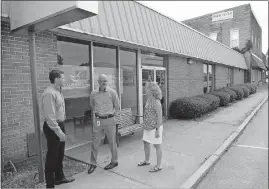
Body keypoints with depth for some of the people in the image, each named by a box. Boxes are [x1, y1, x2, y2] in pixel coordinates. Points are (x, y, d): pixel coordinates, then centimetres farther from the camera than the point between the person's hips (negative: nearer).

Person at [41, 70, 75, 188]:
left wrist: (61, 128, 13)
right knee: (52, 156, 3)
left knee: (60, 154, 21)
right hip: (52, 127, -10)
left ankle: (59, 178, 39)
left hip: (60, 125, 10)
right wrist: (58, 131, -25)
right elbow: (50, 116, -25)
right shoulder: (49, 93, -21)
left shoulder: (58, 91, 10)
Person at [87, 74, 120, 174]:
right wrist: (96, 113, 9)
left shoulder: (112, 92, -6)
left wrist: (111, 113, 4)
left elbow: (117, 106, 4)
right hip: (97, 120, 2)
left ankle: (114, 161, 28)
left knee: (112, 142, 10)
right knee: (95, 142, 6)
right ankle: (93, 163, 21)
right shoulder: (93, 93, 1)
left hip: (109, 120, -2)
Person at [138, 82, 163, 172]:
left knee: (157, 146, 5)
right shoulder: (148, 100, 6)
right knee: (146, 143, 18)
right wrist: (144, 126, 18)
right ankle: (146, 161, 38)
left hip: (155, 127, -9)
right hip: (148, 127, 9)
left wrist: (157, 130, -20)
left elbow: (160, 117, -20)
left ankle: (158, 166, 21)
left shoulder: (156, 102, -21)